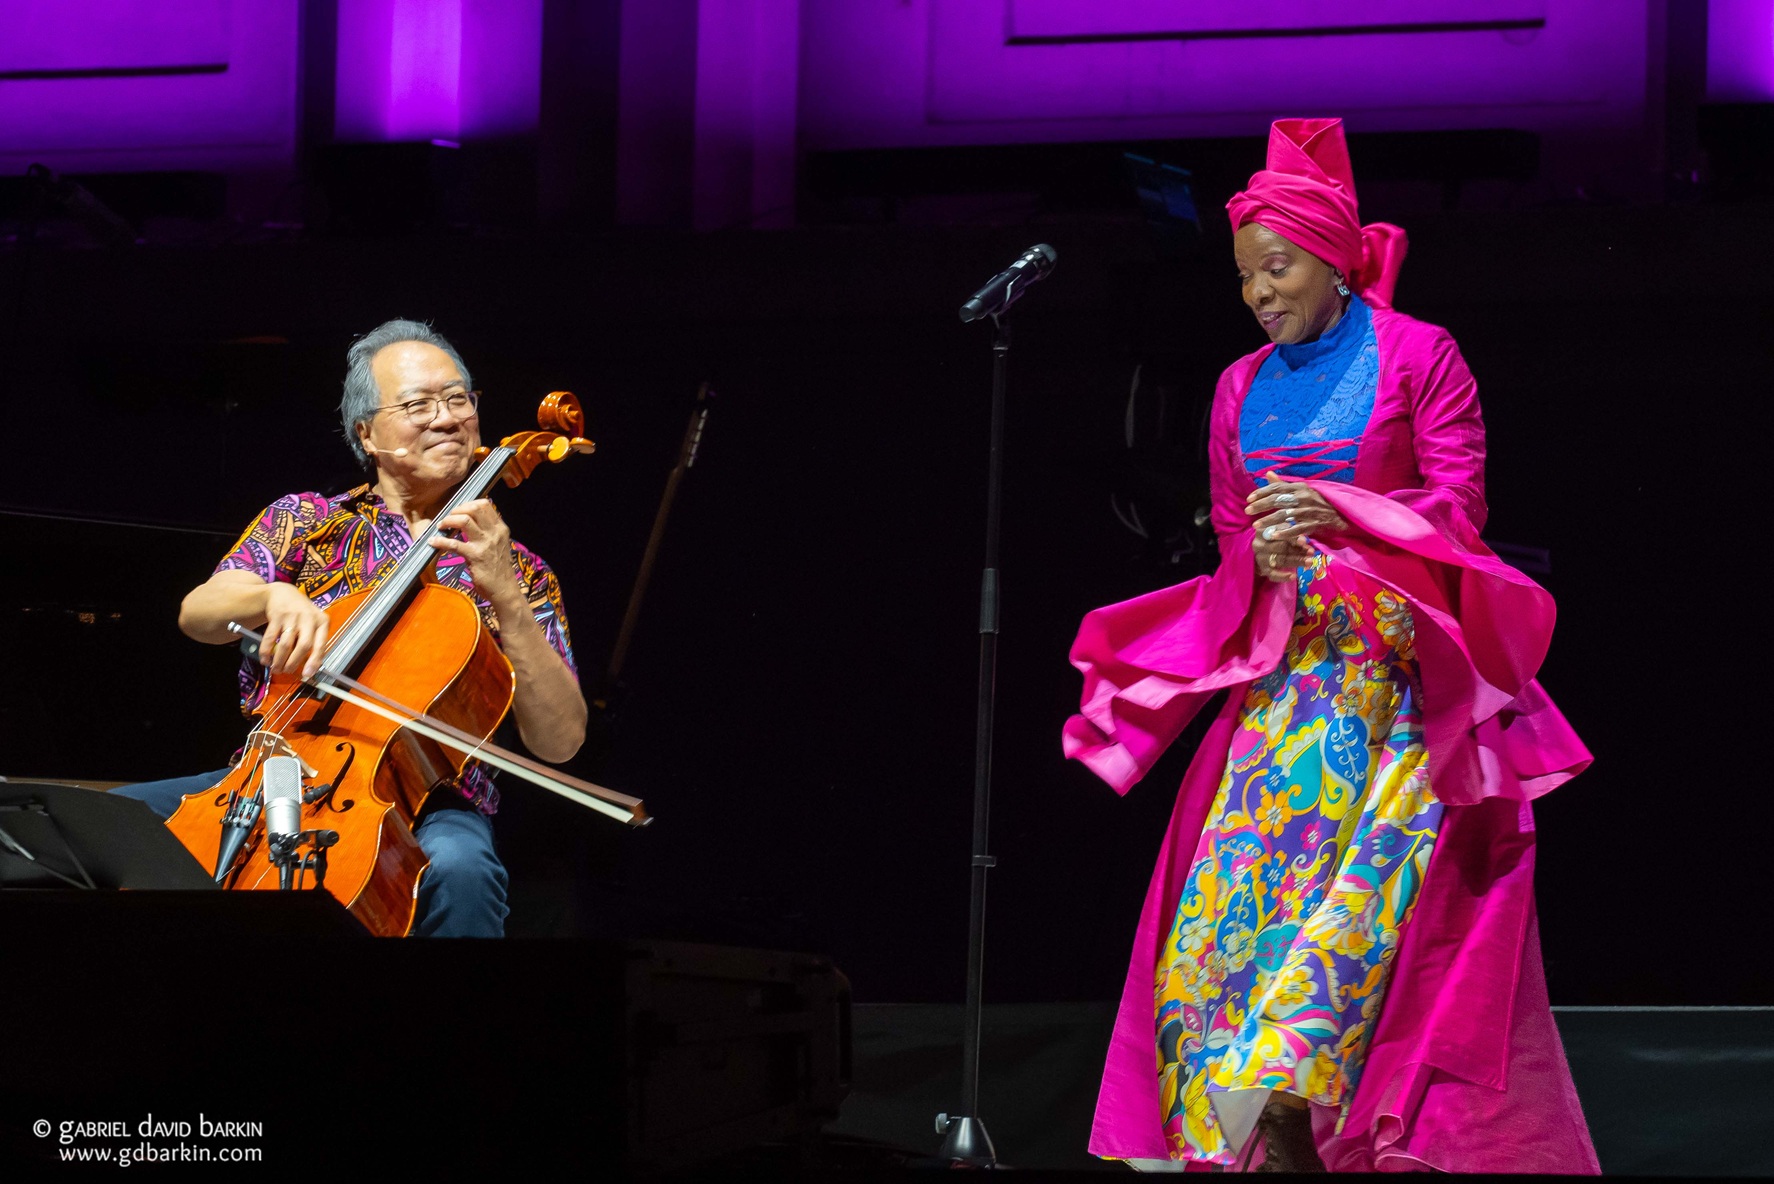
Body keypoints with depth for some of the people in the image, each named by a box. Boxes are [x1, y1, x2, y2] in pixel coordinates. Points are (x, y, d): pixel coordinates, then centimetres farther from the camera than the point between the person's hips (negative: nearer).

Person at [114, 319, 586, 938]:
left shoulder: (515, 571, 12)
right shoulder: (304, 521, 15)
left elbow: (561, 740, -1)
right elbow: (196, 613, -2)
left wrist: (505, 598, -12)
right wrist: (273, 596, -25)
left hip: (426, 803, -2)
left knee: (459, 868, -40)